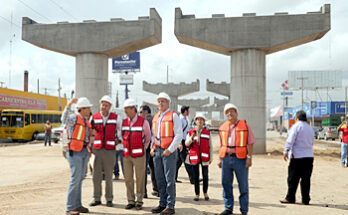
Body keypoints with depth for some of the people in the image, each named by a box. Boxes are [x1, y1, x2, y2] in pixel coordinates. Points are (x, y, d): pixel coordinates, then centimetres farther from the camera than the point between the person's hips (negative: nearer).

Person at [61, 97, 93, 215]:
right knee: (75, 178, -10)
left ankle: (77, 205, 20)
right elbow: (64, 120, -33)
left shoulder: (86, 121, 16)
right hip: (74, 152, -8)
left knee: (80, 178, 11)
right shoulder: (74, 118, -9)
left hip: (84, 151, 8)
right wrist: (69, 105, -44)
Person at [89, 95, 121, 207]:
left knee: (109, 176, 2)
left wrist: (118, 140, 1)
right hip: (97, 150, 2)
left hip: (110, 150, -1)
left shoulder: (115, 117, 3)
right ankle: (96, 198, 15)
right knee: (96, 175, 3)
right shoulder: (94, 117, 6)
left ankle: (109, 199, 14)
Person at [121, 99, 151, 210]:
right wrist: (125, 146, 13)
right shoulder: (124, 122, 6)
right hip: (127, 155, 4)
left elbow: (148, 136, 7)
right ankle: (131, 201, 17)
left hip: (139, 155, -4)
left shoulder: (143, 121, -7)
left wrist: (144, 148, 8)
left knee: (140, 179, 2)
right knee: (128, 178, 7)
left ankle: (139, 201, 14)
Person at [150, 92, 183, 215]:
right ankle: (162, 204, 19)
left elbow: (179, 135, -9)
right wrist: (152, 148, 11)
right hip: (157, 151, 7)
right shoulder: (155, 117, 16)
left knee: (169, 180, -4)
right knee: (160, 180, 10)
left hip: (168, 151, -6)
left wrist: (170, 150, -14)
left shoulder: (173, 116, -4)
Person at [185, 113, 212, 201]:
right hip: (194, 157, 0)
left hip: (204, 157, 0)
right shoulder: (190, 132, 5)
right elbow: (187, 143, -3)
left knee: (205, 176, 1)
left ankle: (205, 193, 21)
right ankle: (197, 194, 14)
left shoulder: (207, 132, 6)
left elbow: (210, 146, 8)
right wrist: (192, 137, -20)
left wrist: (211, 157, 4)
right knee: (195, 176, 4)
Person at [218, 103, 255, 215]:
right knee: (226, 184, 8)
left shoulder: (244, 125, 0)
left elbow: (250, 143, -2)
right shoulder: (223, 127, 11)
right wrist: (220, 159, 10)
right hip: (226, 159, 4)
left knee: (243, 186, 3)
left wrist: (249, 157, -9)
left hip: (240, 159, -4)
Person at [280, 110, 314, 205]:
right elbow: (312, 142, 21)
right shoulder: (310, 128, 15)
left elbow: (290, 140, -14)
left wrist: (286, 151, -13)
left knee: (293, 179, 0)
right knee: (306, 179, 8)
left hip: (297, 156, -6)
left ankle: (290, 198, 5)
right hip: (309, 156, 6)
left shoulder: (296, 126, -6)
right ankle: (306, 200, 10)